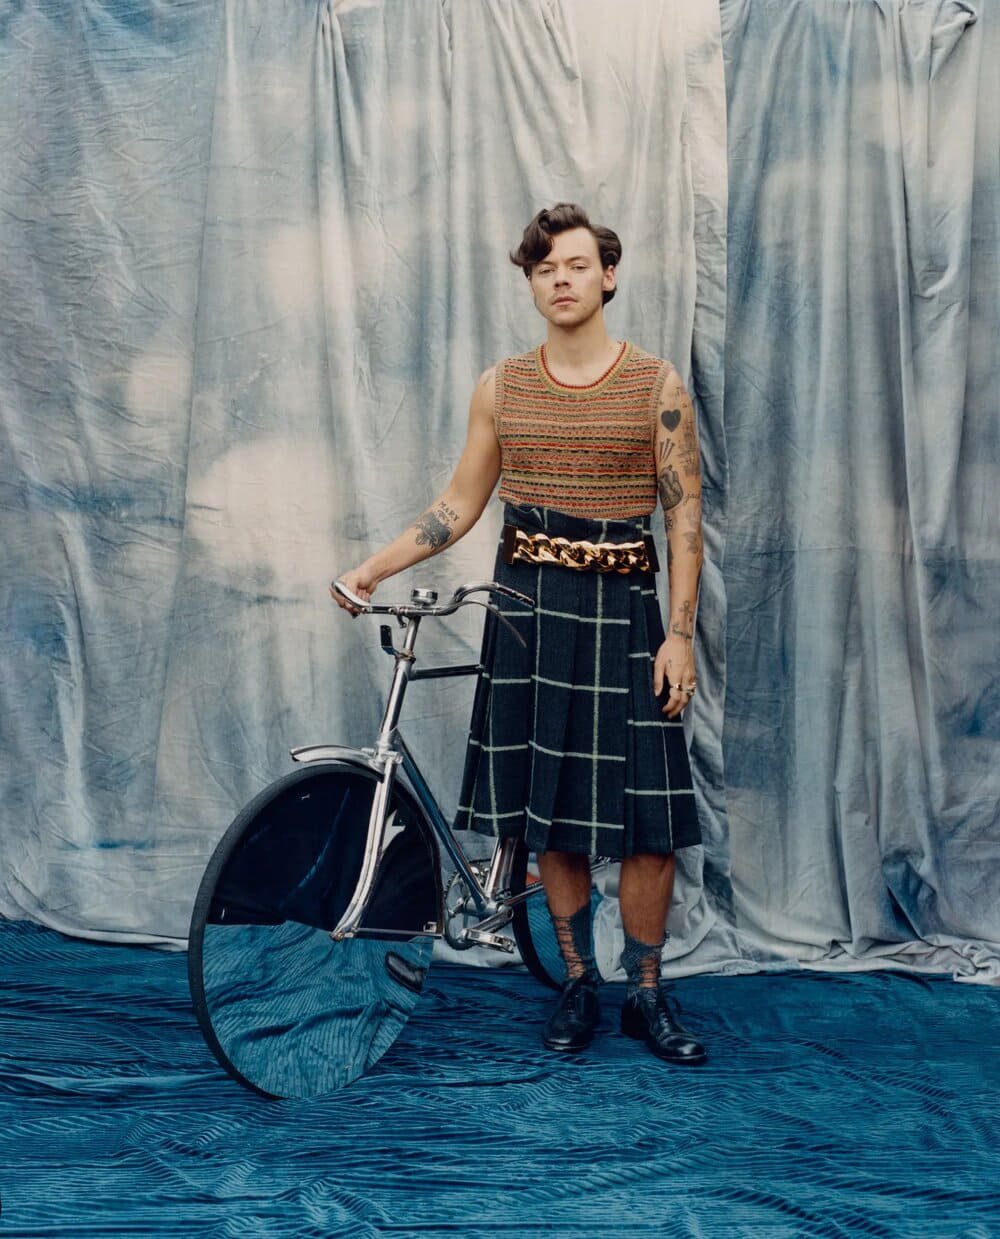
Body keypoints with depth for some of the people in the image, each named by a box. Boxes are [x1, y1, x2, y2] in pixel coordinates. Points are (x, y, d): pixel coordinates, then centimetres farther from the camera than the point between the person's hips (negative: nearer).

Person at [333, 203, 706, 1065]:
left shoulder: (657, 384, 1)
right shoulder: (501, 388, 8)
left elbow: (685, 515, -1)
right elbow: (460, 504, 11)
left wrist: (680, 632, -8)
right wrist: (375, 566, 1)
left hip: (623, 613, -2)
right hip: (528, 607, 2)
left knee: (647, 814, -2)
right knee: (551, 808, 6)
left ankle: (647, 993, 15)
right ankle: (578, 984, 21)